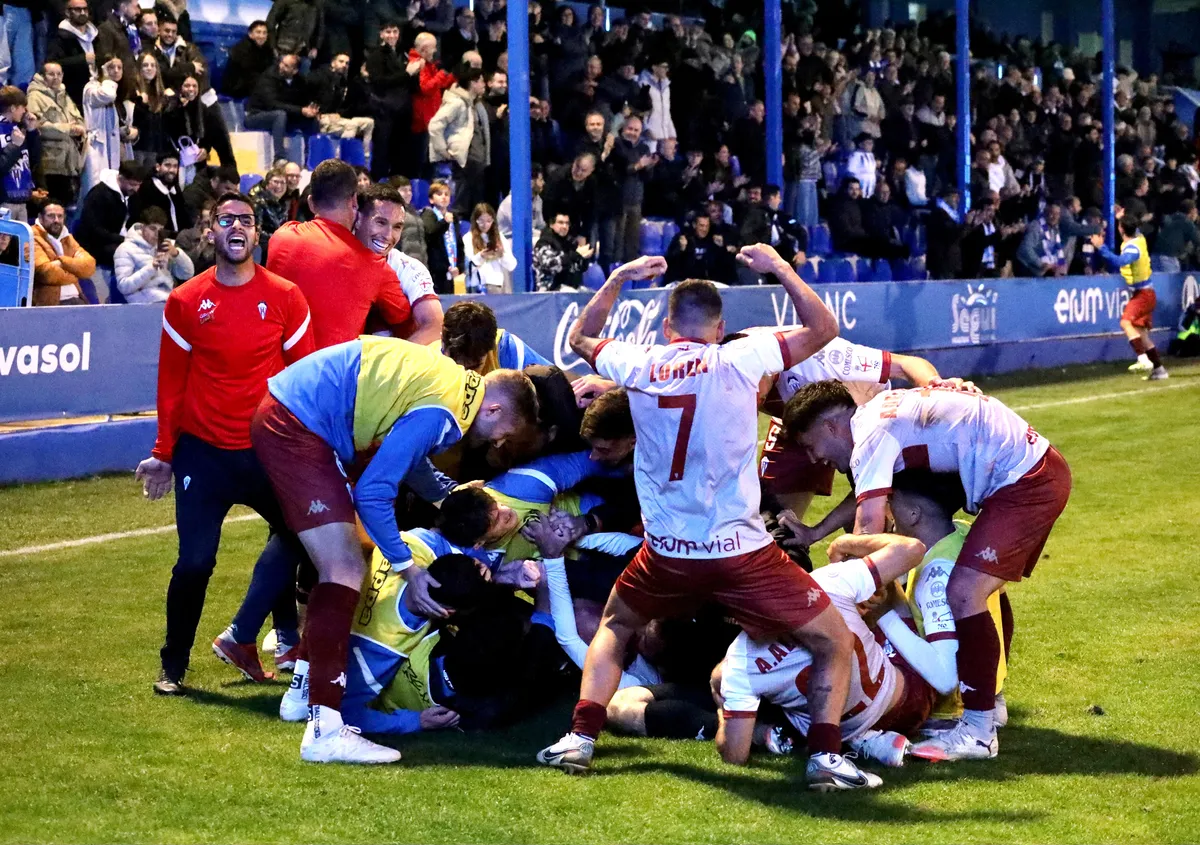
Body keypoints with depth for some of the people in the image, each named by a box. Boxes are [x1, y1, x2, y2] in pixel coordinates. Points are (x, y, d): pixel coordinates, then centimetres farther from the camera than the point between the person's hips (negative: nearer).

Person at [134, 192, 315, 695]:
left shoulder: (285, 297, -1)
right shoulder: (185, 302, -1)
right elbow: (171, 383, 4)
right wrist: (163, 454, 5)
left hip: (268, 450, 2)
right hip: (203, 453, -1)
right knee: (194, 563, -5)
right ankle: (173, 667, 12)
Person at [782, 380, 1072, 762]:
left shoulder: (872, 433, -13)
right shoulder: (885, 412, 17)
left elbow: (869, 526, -21)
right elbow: (868, 494, 30)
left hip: (1025, 481, -11)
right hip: (1042, 470, 11)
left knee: (963, 593, -15)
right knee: (980, 590, 20)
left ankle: (978, 731, -12)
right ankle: (988, 703, 34)